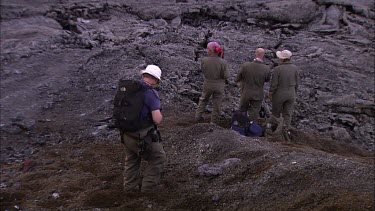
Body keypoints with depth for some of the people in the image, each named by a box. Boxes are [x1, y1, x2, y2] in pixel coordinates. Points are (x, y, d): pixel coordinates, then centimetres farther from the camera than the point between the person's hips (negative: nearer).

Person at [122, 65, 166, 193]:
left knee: (131, 161, 27)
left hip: (126, 134, 7)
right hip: (142, 138, -7)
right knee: (158, 158, 16)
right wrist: (159, 114, -3)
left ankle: (130, 189, 41)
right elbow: (157, 120, -25)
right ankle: (147, 188, 21)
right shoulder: (151, 93, -19)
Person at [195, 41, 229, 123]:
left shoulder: (204, 60, -18)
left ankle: (198, 116, 31)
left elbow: (202, 70, -1)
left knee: (203, 99, 27)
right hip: (219, 85, -1)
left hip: (208, 84, 1)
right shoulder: (223, 62, -22)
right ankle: (214, 122, 26)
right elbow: (226, 75, -15)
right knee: (217, 104, 15)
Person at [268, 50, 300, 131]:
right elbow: (296, 83, -2)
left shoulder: (278, 69, -20)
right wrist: (294, 93, 12)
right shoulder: (295, 68, -9)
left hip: (279, 94, -3)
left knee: (276, 112, 17)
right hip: (291, 94, 3)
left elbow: (274, 83, -16)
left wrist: (270, 94, -2)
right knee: (287, 114, 13)